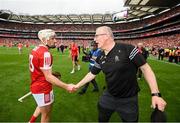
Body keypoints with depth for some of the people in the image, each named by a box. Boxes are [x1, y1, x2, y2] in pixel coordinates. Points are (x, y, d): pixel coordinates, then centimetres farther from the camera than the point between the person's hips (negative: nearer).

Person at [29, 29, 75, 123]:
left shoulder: (36, 49, 4)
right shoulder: (45, 53, -26)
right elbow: (48, 77, -27)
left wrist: (50, 73, 14)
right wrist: (66, 86, -24)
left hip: (36, 86, 9)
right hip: (42, 88, -9)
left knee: (42, 106, 33)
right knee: (46, 114, 13)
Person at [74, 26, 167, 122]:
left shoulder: (127, 49, -21)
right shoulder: (100, 58, -3)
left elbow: (145, 68, -17)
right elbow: (92, 74, 10)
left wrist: (155, 94, -21)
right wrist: (77, 86, 13)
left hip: (128, 99, -4)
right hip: (109, 96, 5)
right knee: (101, 119, 21)